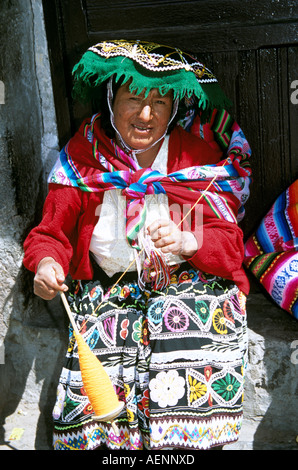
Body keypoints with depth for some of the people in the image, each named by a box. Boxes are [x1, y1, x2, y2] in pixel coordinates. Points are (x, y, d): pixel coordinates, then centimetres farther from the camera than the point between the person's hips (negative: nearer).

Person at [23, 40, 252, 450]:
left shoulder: (199, 157, 2)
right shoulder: (82, 158, 4)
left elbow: (227, 239, -1)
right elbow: (51, 234, 8)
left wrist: (190, 242, -22)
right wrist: (46, 263, -14)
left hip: (188, 282, -1)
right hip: (109, 290, 1)